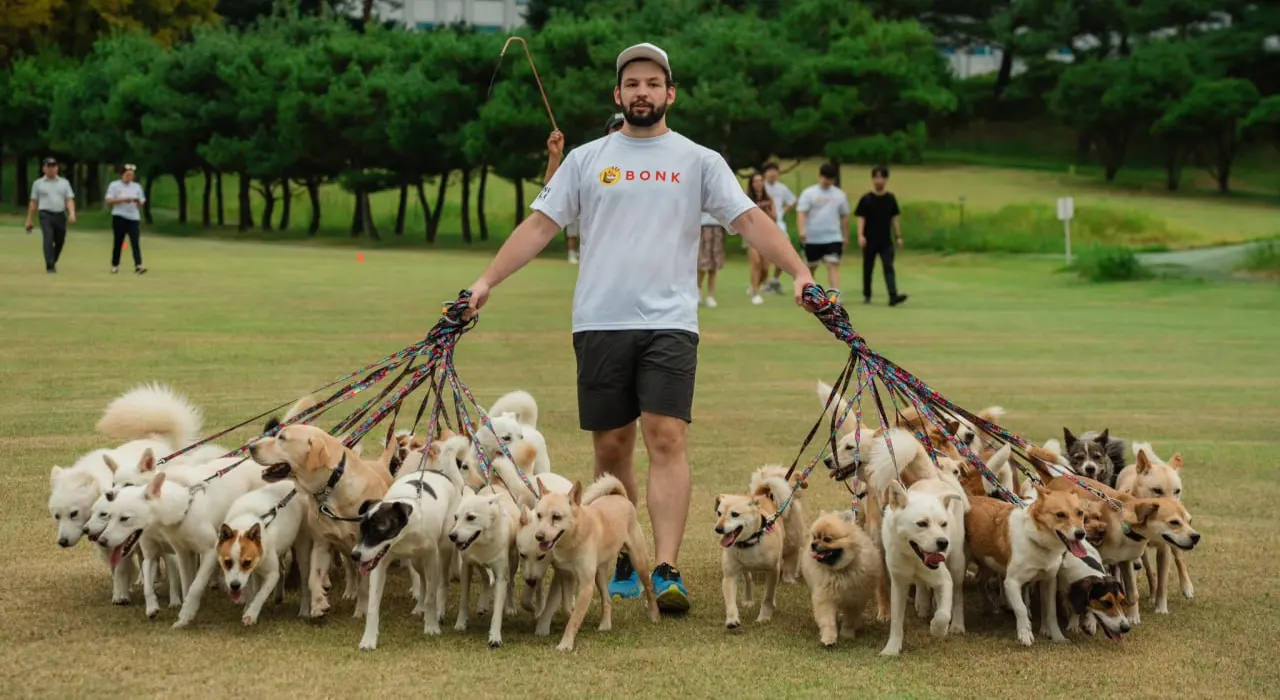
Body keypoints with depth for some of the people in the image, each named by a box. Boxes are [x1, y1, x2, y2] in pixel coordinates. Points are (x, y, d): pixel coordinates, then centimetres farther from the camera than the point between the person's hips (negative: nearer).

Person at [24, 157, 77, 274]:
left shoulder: (64, 183, 12)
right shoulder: (38, 183, 9)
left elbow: (69, 200, 4)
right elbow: (33, 203, 10)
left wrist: (72, 213, -14)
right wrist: (29, 220, 7)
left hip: (60, 216, 3)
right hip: (46, 215, -3)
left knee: (60, 241, 8)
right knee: (48, 239, -18)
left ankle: (53, 263, 31)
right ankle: (50, 266, -19)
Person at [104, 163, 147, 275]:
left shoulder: (137, 187, 12)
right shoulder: (114, 185, 2)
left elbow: (141, 202, 13)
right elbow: (109, 200, -6)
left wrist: (137, 201, -11)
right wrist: (123, 200, -17)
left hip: (134, 217, 2)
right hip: (119, 217, -2)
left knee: (135, 242, -10)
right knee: (118, 242, 5)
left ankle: (138, 266, -20)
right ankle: (115, 265, 16)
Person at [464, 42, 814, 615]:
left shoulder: (699, 161, 7)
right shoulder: (586, 159, 10)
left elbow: (751, 220, 0)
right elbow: (540, 225, 8)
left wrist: (799, 271, -13)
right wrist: (487, 280, -2)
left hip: (669, 324, -2)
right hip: (599, 325, 2)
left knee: (667, 439, -14)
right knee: (611, 448, 6)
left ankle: (666, 572, -17)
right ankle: (621, 564, 20)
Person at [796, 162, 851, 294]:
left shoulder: (839, 194, 9)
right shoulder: (808, 193, -2)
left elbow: (844, 216, 16)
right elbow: (801, 213, -11)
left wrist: (845, 236, 16)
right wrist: (802, 231, -26)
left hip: (833, 238, 1)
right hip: (812, 239, -1)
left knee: (833, 265, -14)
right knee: (811, 268, 11)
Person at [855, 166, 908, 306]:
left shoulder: (890, 198, 5)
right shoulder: (866, 199, -4)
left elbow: (894, 218, 11)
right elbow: (861, 218, -7)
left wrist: (898, 236, 9)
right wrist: (860, 235, -19)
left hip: (886, 241, 1)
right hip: (870, 241, -1)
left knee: (889, 268, -10)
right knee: (868, 269, 9)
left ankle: (893, 296, -20)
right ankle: (866, 296, 22)